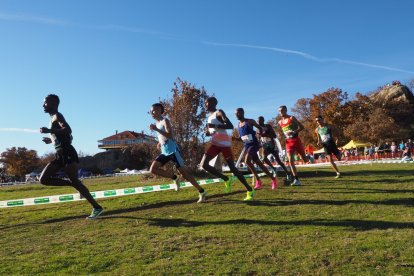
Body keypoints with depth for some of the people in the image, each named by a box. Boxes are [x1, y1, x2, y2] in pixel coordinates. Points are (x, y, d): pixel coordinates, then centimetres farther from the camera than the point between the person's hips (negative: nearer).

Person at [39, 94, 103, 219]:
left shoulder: (57, 116, -5)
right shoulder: (53, 119, 22)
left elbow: (68, 130, -25)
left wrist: (49, 131, -25)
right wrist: (51, 139, 28)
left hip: (67, 153, -9)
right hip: (59, 154, 9)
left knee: (74, 180, -11)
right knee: (43, 179, 4)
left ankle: (97, 207, -7)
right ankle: (74, 185, 9)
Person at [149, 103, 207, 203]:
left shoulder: (165, 121, -10)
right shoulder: (156, 124, 16)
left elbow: (170, 135, -25)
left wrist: (156, 129, -28)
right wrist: (159, 143, 12)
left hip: (173, 151, -8)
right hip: (164, 152, 8)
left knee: (184, 173, -8)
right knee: (153, 169, -6)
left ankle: (202, 192, 2)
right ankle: (175, 178, 7)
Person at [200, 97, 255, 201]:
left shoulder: (219, 112, -6)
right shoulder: (210, 117, 19)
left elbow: (230, 126, -19)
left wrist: (215, 126, -24)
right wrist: (208, 132, 6)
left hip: (224, 143, -8)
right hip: (215, 143, 8)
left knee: (232, 168, -4)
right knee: (204, 164, -7)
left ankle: (250, 190, 9)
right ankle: (226, 179, 5)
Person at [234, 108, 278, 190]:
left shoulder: (250, 121, -5)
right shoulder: (238, 126, 12)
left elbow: (260, 128, 2)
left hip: (253, 144, -7)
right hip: (246, 145, 7)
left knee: (247, 161, -24)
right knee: (258, 163, 7)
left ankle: (258, 181, -12)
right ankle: (273, 179, 19)